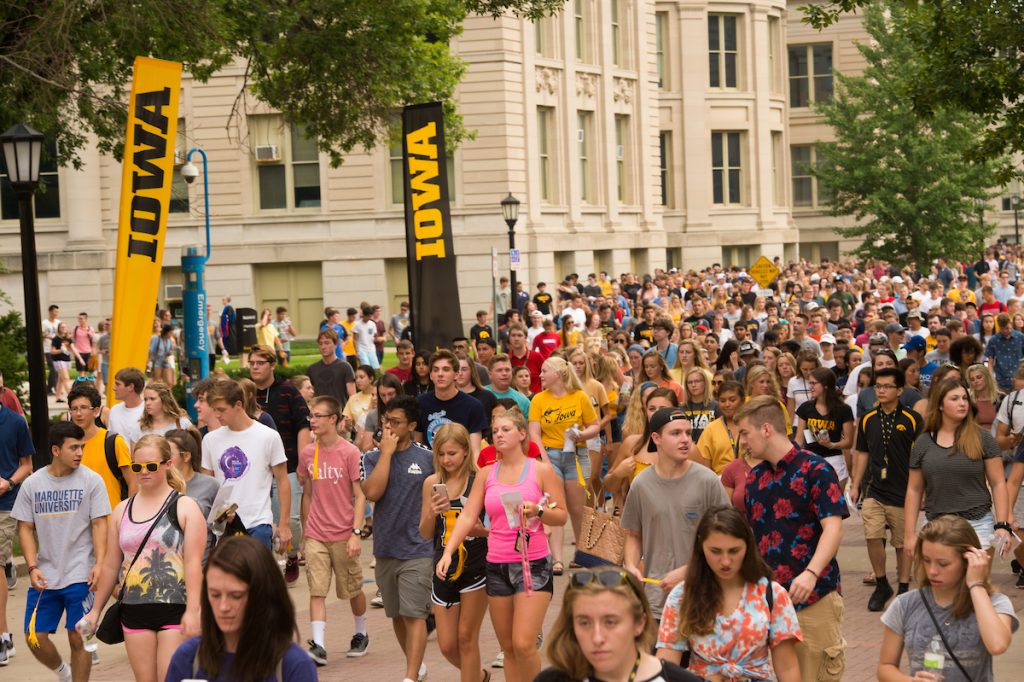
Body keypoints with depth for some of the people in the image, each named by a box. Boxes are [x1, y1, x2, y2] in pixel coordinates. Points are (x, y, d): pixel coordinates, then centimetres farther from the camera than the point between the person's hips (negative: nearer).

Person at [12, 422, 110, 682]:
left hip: (80, 575, -3)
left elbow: (99, 524, -4)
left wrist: (99, 563, -15)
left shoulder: (91, 480, -3)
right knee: (35, 637, 3)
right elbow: (25, 528, 6)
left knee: (78, 638, -3)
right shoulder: (32, 484, 3)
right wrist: (32, 567, -5)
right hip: (45, 576, 3)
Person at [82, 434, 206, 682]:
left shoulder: (185, 507, -1)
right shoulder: (122, 511, 12)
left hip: (175, 609, -4)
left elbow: (193, 562, -9)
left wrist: (193, 610, -18)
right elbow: (111, 566, 17)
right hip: (134, 610, 4)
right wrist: (96, 610, 17)